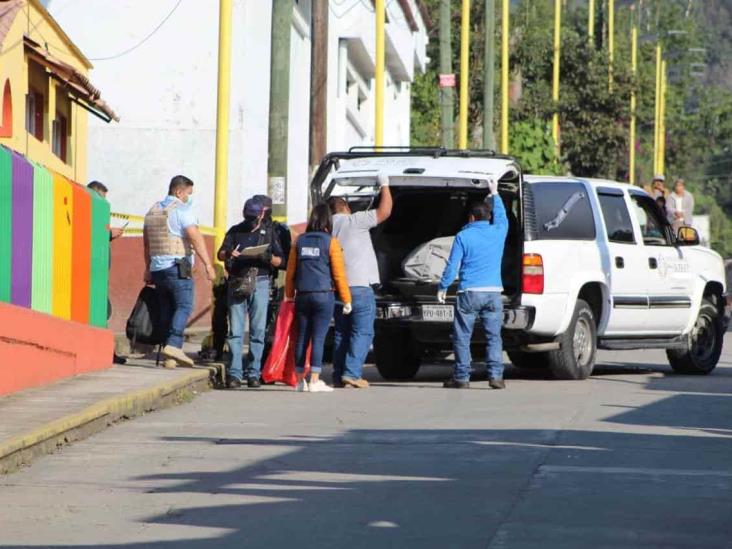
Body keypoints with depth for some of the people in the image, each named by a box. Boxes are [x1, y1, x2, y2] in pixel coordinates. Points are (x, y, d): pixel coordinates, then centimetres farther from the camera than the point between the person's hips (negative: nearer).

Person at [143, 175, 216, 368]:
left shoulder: (153, 211, 18)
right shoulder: (182, 210, -7)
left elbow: (146, 243, 24)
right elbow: (196, 238, -16)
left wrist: (148, 269, 30)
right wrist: (208, 265, -19)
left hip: (157, 270, 8)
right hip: (177, 267, -8)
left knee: (167, 309, 7)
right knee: (184, 306, -11)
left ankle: (170, 358, 3)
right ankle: (173, 344, -29)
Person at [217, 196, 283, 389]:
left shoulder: (268, 232, 12)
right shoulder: (235, 231, 14)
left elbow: (279, 261, 9)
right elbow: (220, 254, 7)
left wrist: (267, 257, -13)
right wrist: (228, 253, -16)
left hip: (259, 283, 0)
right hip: (236, 284, 0)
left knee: (258, 331, -1)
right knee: (235, 331, -5)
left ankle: (254, 374, 3)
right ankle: (234, 374, -5)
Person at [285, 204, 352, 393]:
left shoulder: (299, 241, 7)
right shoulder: (331, 243, -5)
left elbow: (290, 272, 10)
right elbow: (339, 274, -6)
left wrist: (289, 295, 20)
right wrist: (346, 299, 0)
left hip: (302, 296, 4)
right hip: (323, 295, -4)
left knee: (302, 338, 9)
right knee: (318, 339, -5)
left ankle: (300, 380, 13)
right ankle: (315, 381, -9)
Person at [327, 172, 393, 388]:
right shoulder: (354, 221, -6)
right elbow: (384, 211, -7)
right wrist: (384, 185, 5)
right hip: (359, 286, -7)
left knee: (341, 333, 13)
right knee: (362, 332, -5)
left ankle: (339, 375, 10)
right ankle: (352, 373, -15)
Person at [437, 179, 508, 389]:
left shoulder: (463, 236, -2)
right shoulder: (498, 232, 6)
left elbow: (452, 266, -1)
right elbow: (501, 216, 29)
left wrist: (442, 287, 10)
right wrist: (495, 194, 42)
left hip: (469, 293, -3)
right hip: (493, 292, 3)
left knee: (462, 337, 3)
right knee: (494, 336, 5)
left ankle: (462, 377, 2)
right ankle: (495, 374, -6)